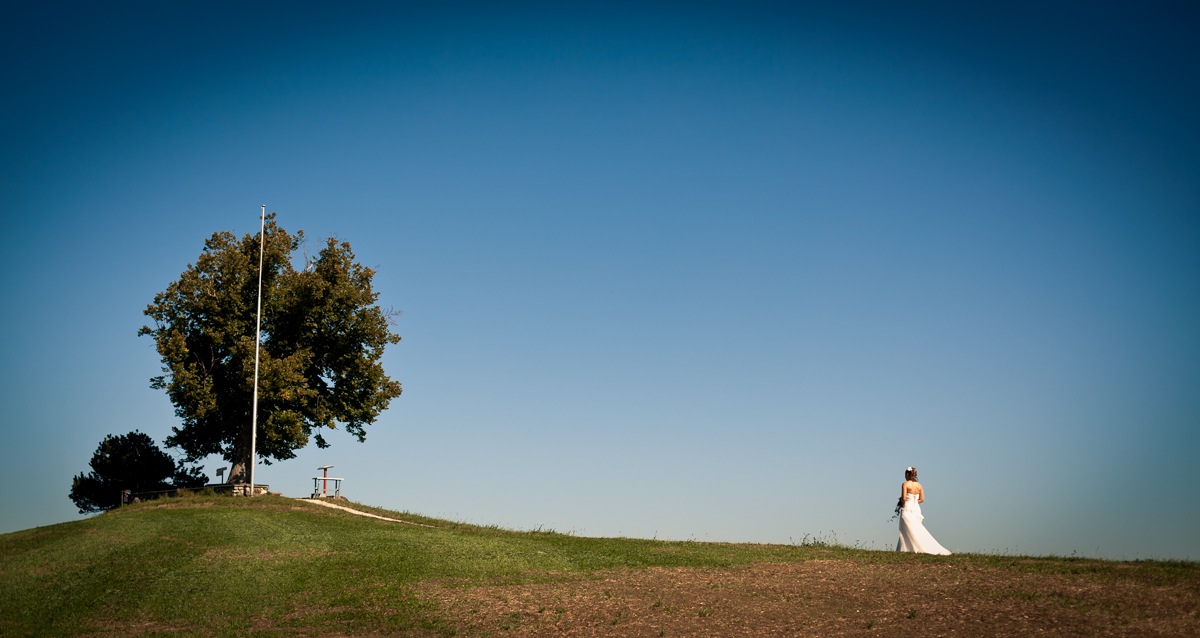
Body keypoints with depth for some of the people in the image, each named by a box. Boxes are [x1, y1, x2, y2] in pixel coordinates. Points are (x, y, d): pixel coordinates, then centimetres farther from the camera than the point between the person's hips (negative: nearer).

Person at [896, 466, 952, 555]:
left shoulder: (905, 484, -9)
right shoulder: (919, 485, 7)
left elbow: (903, 498, -16)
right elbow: (922, 499, 6)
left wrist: (901, 502, 5)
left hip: (907, 509, -6)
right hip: (916, 509, 6)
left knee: (912, 531, -3)